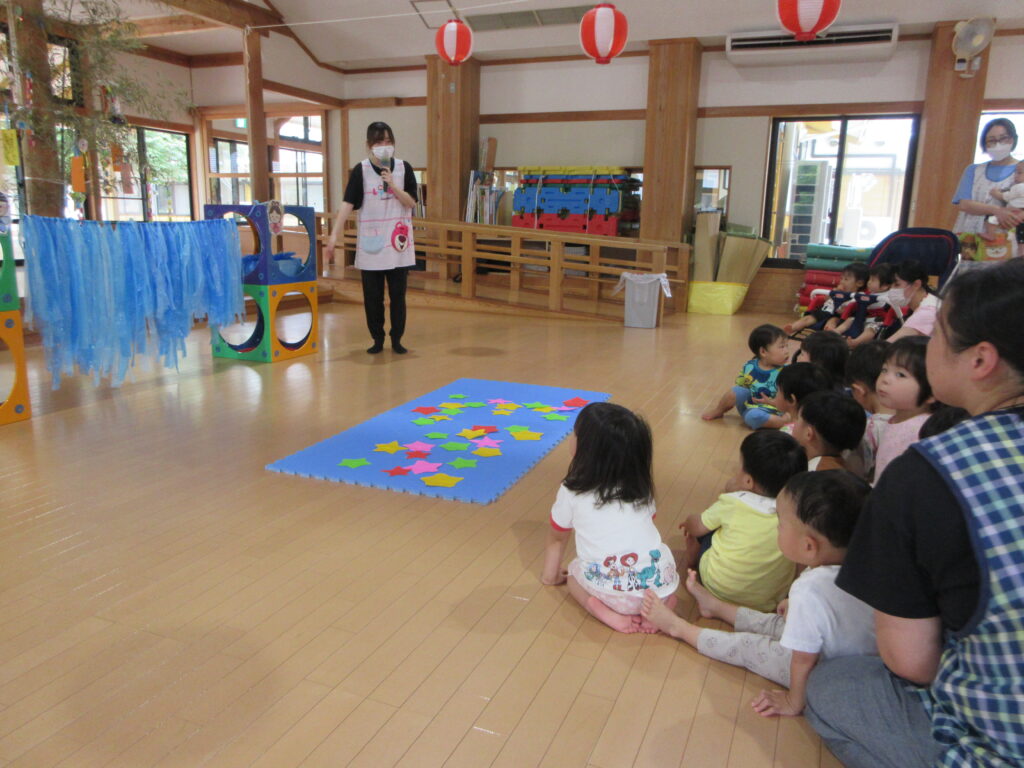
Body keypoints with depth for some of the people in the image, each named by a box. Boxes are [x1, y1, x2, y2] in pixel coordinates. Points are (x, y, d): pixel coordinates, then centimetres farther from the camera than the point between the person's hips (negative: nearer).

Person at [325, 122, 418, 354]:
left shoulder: (404, 168, 2)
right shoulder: (361, 171, -3)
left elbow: (411, 202, -1)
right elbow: (348, 204, -10)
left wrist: (393, 185, -16)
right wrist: (334, 234, -18)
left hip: (398, 242, 1)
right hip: (370, 242, -1)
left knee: (398, 294, 5)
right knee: (372, 296, 5)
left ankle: (396, 339, 17)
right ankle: (377, 339, 19)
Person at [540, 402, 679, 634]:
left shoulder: (571, 493, 5)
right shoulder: (642, 489, 14)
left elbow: (557, 538, 20)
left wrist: (550, 574, 39)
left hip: (612, 593, -3)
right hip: (659, 584, 3)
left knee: (574, 572, 28)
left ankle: (606, 612, 2)